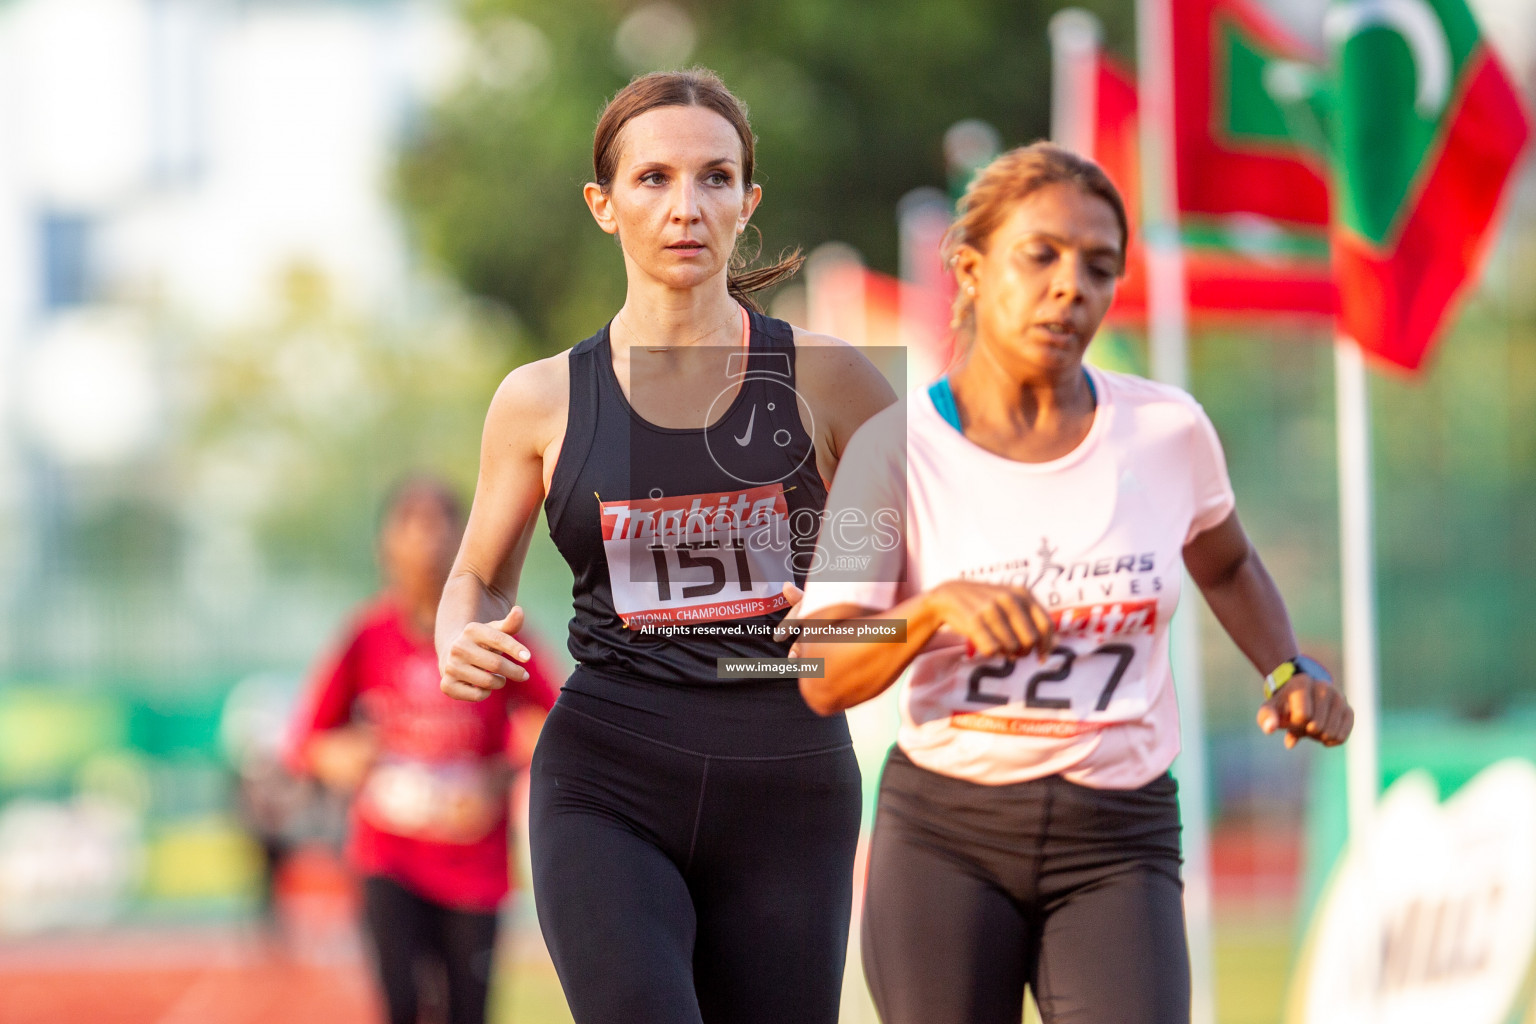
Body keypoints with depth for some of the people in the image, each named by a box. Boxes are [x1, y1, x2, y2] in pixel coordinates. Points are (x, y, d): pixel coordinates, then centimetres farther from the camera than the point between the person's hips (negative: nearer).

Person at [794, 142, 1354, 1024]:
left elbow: (1226, 564, 22)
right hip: (944, 832, 0)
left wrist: (1292, 670, 4)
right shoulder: (898, 448, -6)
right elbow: (824, 678, -12)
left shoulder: (1168, 430, -1)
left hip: (1117, 850, 1)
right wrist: (939, 605, -30)